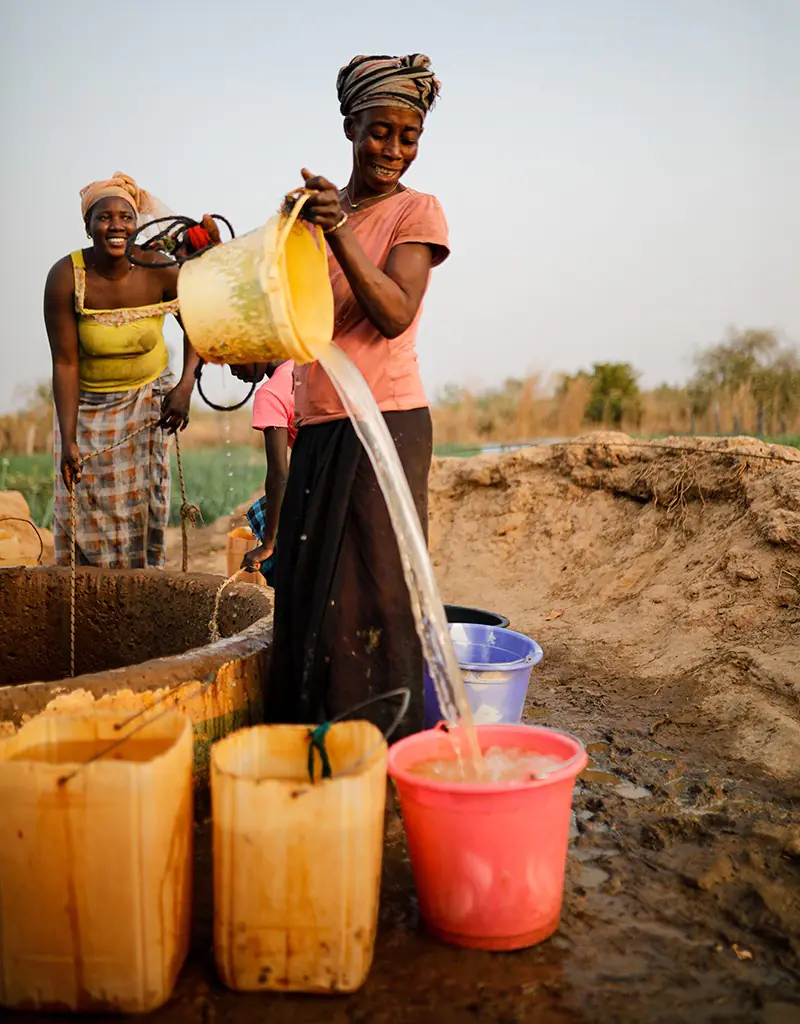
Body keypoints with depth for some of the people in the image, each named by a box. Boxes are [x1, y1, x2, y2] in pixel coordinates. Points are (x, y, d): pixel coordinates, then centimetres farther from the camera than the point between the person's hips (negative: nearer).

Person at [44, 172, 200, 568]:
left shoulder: (161, 271, -18)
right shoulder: (65, 278, -22)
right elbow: (65, 363, -20)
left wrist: (186, 386, -17)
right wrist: (68, 440, -24)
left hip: (148, 398, 1)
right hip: (87, 403, -1)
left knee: (144, 506, 4)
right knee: (84, 510, 2)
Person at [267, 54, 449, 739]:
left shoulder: (417, 211, 1)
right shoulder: (321, 207, 16)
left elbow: (394, 314, -14)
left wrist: (338, 230, -22)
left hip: (384, 425, -6)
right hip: (318, 429, 6)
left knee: (372, 593, -5)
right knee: (307, 591, 9)